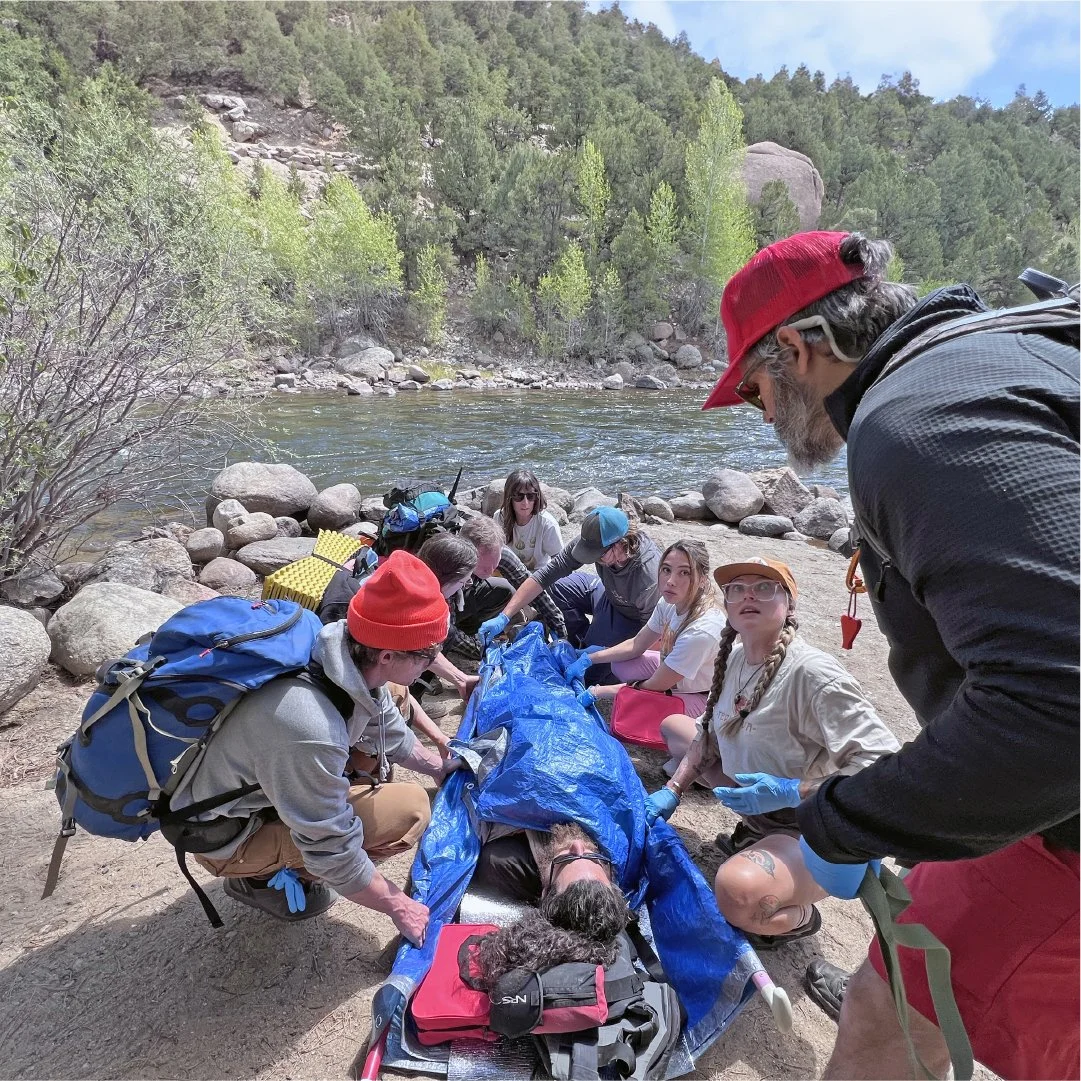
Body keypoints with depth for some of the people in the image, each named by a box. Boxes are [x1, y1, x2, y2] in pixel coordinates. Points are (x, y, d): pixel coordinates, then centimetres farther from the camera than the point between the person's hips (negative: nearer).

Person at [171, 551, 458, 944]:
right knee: (408, 810, -19)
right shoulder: (312, 731, -40)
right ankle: (266, 877, 1)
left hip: (260, 784, 8)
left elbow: (389, 731, 6)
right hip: (226, 835, -8)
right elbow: (333, 854, -25)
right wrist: (398, 906, -12)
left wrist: (439, 766, 19)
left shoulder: (343, 644, -17)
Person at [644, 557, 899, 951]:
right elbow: (709, 732, 10)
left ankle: (798, 916, -1)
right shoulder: (736, 655, -2)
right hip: (758, 810, 9)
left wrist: (791, 791, -33)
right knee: (672, 725, 17)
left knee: (737, 891, -39)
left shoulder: (811, 671, -27)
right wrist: (672, 791, 0)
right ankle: (751, 834, 15)